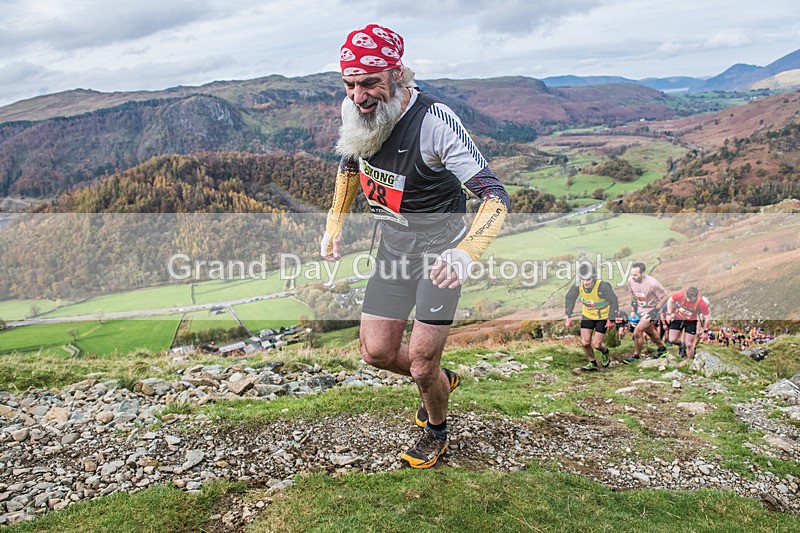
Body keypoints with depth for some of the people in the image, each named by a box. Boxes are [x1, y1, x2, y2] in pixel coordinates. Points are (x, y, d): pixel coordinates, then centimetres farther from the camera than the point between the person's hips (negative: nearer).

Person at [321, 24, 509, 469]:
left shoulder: (434, 121, -27)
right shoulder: (354, 111, -8)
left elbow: (495, 196, -30)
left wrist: (464, 254, -46)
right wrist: (335, 225, 17)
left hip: (440, 247, -6)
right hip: (394, 245, 6)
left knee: (421, 366, -1)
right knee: (377, 352, 8)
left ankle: (437, 432, 33)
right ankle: (442, 379, 39)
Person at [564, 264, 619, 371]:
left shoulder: (603, 286, -32)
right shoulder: (578, 286, -21)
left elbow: (613, 302, -21)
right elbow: (569, 298, -3)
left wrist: (611, 319, -18)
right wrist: (568, 316, -5)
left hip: (603, 317, -3)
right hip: (587, 315, 3)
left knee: (596, 344, -5)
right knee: (585, 342, -3)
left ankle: (605, 352, 32)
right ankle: (592, 363, 22)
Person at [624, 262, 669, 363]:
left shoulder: (652, 283, -30)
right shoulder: (631, 281, -12)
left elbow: (664, 296, -17)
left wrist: (655, 311, -18)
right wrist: (635, 307, 6)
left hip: (652, 310, -7)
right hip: (641, 310, 7)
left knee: (637, 333, -14)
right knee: (649, 332, 25)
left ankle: (636, 356, 6)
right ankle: (662, 349, 48)